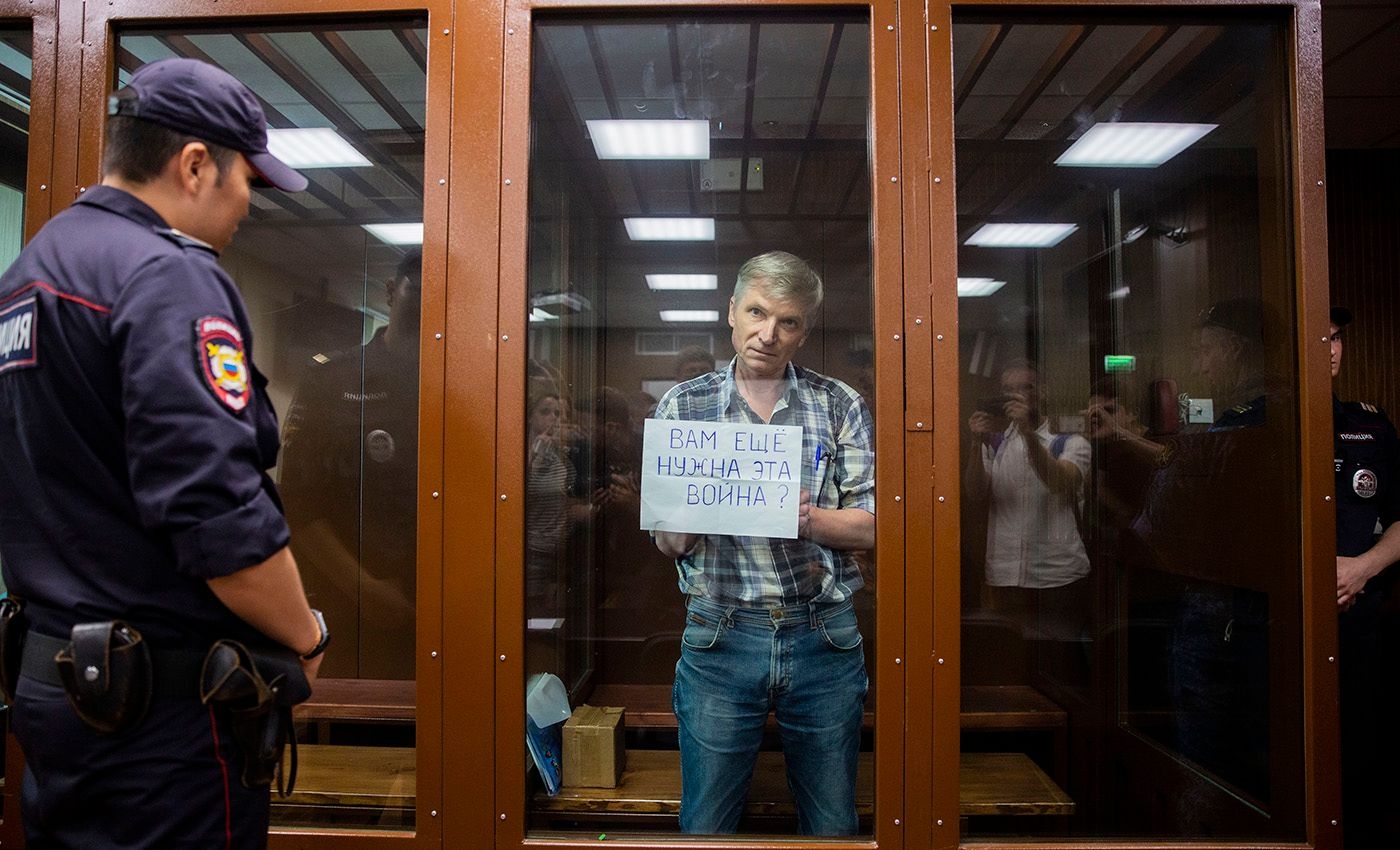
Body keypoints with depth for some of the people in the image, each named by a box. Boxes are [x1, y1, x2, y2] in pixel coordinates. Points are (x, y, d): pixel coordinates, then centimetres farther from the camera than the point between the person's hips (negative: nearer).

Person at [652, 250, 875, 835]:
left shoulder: (840, 405, 4)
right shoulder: (682, 405, 3)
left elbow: (873, 526, 0)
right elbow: (668, 543, 2)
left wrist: (810, 519, -19)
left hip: (825, 638, 1)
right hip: (720, 638, 0)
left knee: (832, 829, 15)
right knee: (705, 830, 11)